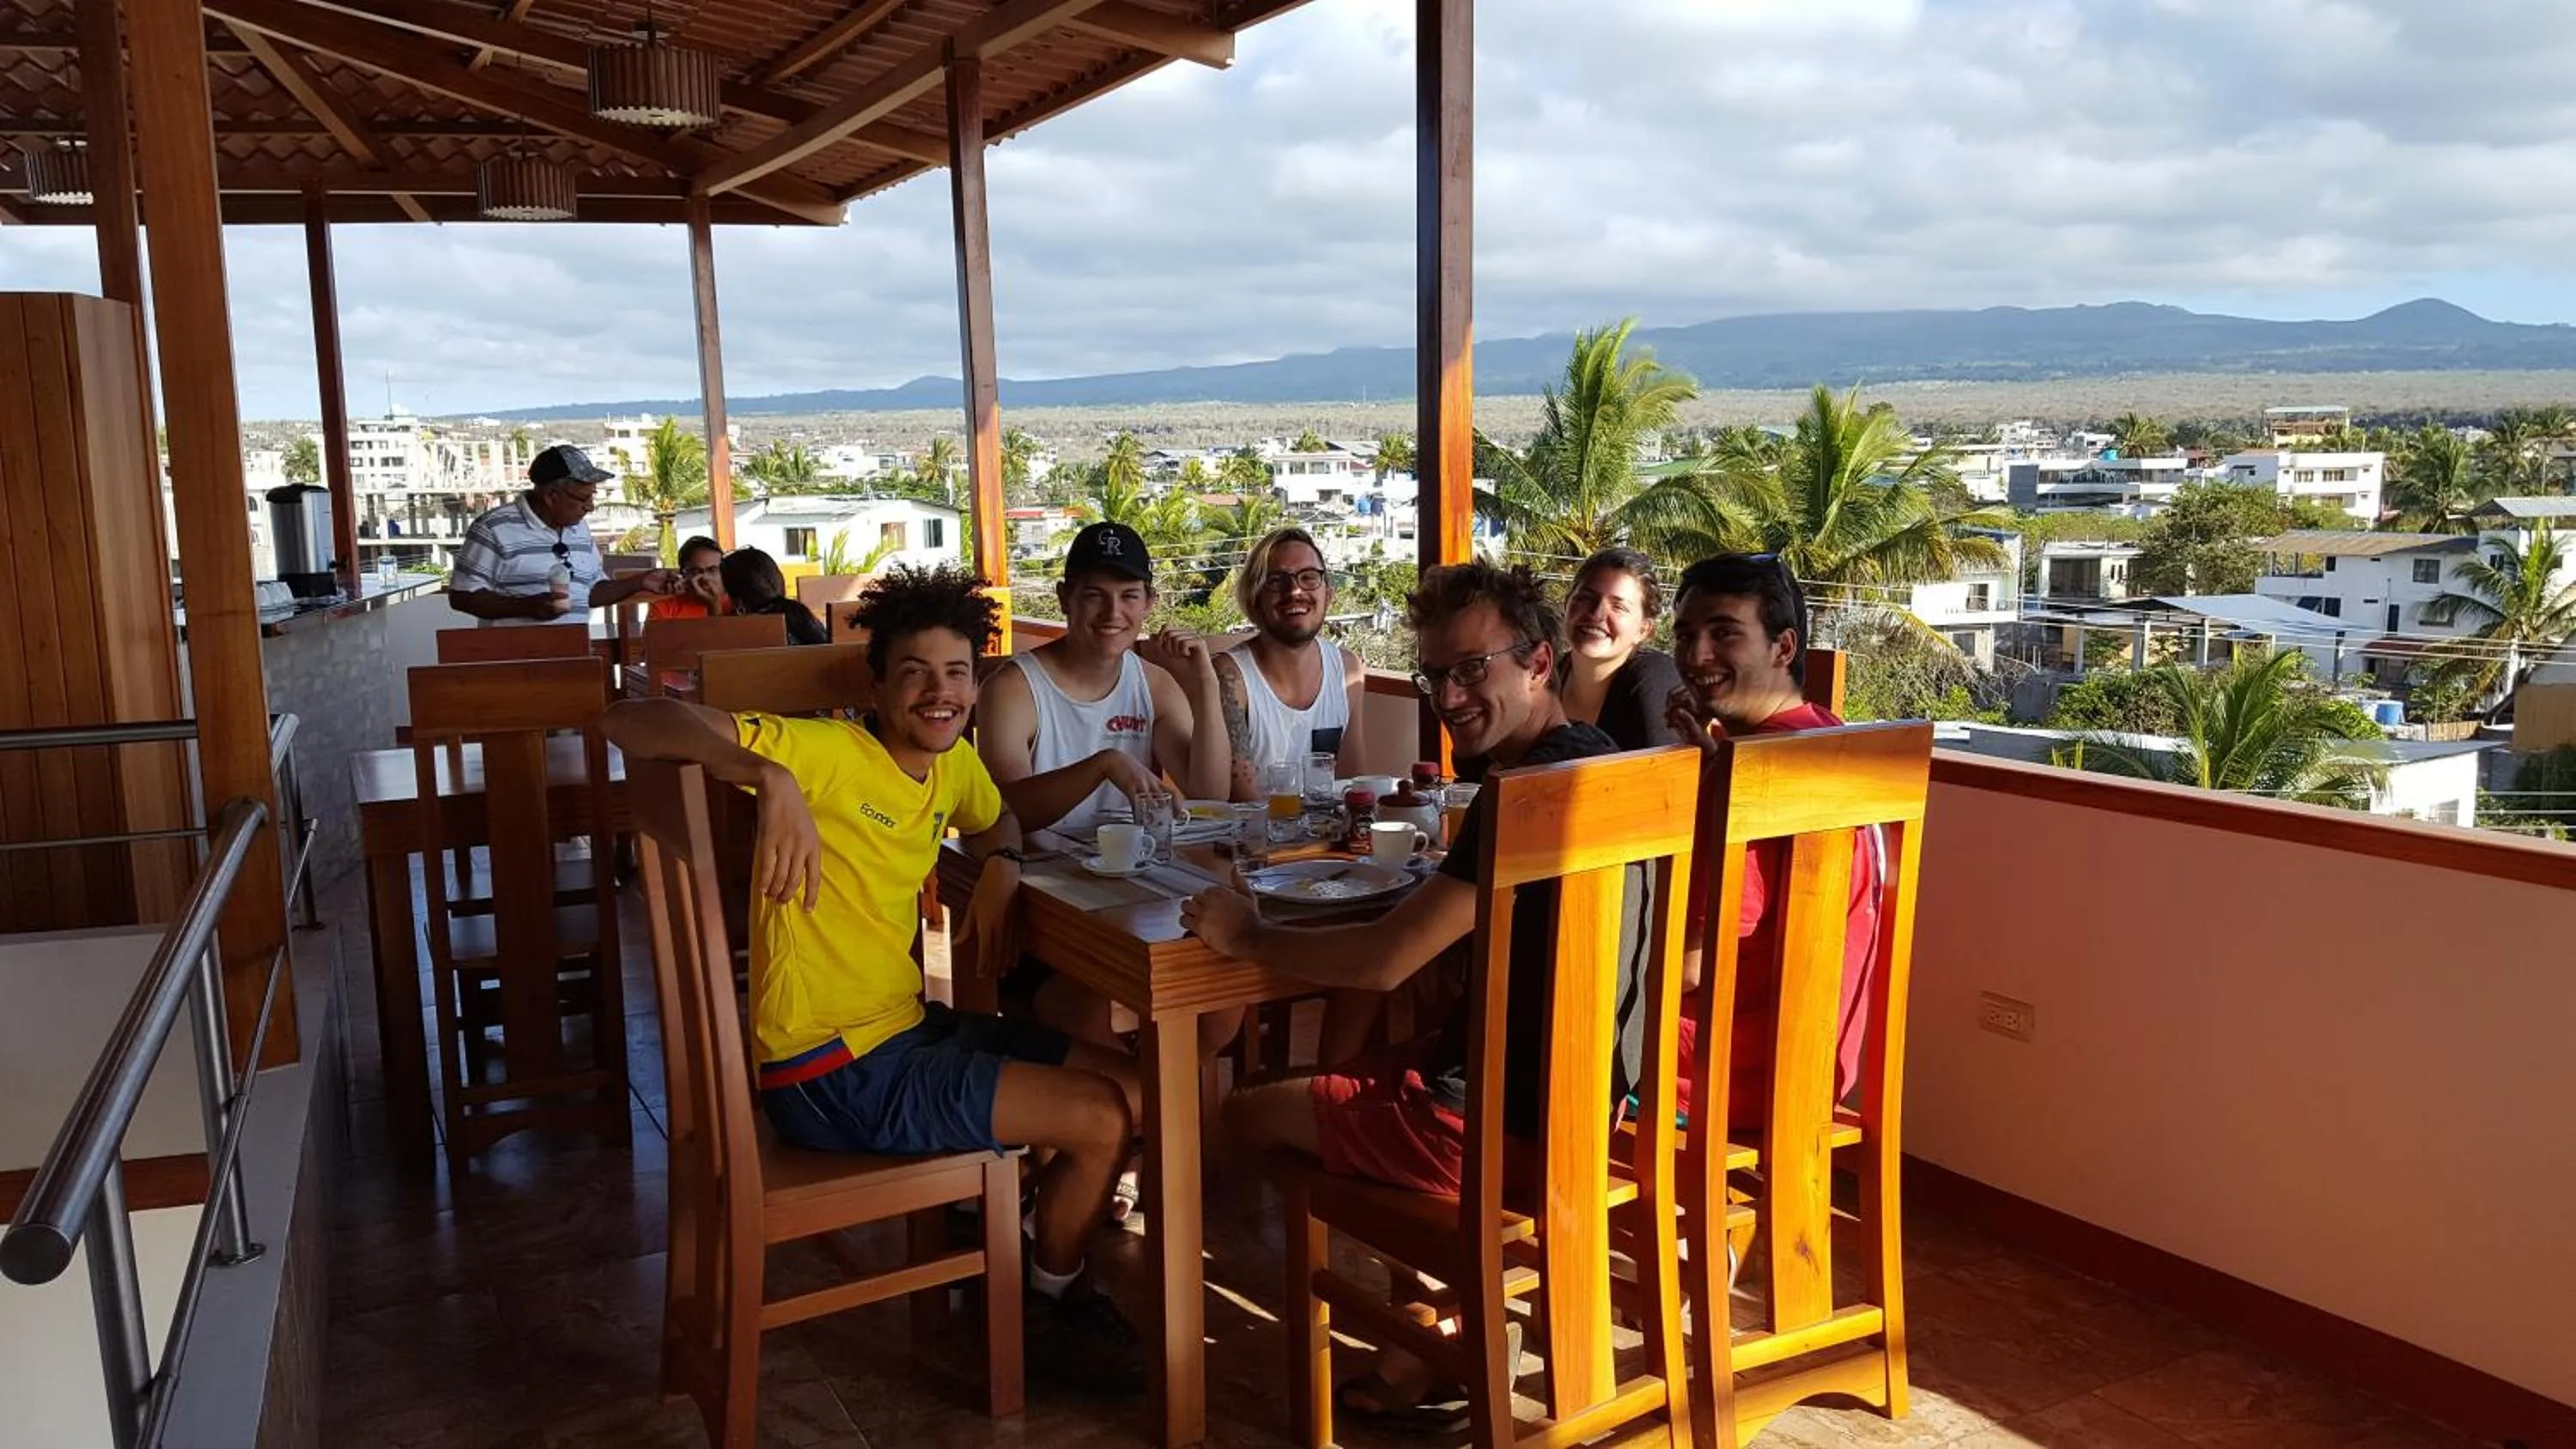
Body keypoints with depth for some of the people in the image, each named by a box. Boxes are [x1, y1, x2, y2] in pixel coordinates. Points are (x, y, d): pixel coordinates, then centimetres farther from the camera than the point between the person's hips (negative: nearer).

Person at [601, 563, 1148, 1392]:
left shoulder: (953, 762, 5)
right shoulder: (827, 752, -19)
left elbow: (996, 822, 28)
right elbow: (631, 723, -27)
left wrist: (1000, 866, 4)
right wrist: (773, 775, -43)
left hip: (908, 1029, 9)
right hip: (832, 1074, -9)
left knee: (1129, 1086, 12)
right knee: (1101, 1122, -12)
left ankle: (1035, 1247, 34)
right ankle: (1048, 1310, 16)